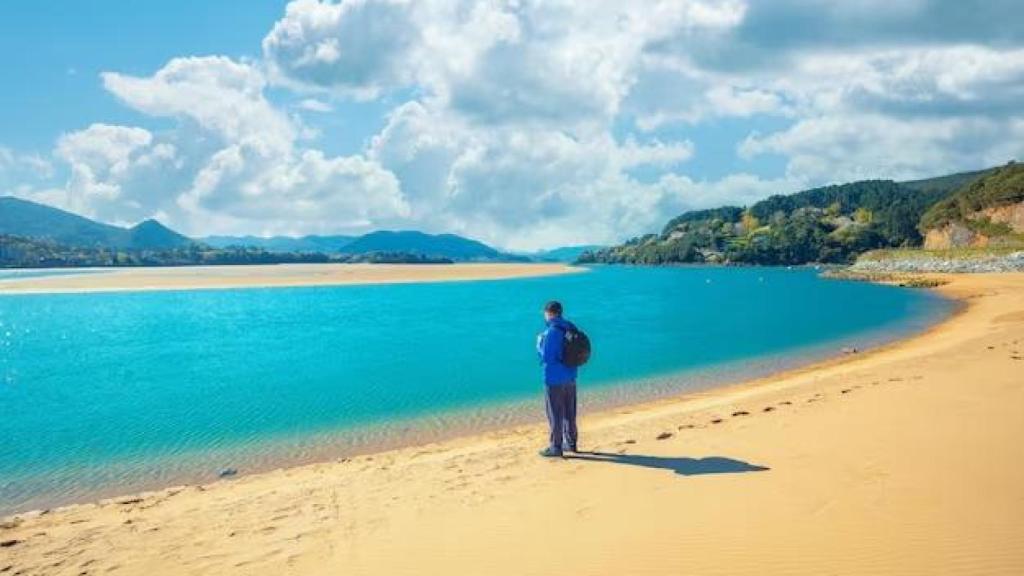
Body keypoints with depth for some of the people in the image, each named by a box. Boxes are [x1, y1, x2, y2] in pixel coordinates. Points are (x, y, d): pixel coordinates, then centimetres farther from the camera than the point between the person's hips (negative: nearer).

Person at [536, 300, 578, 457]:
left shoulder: (551, 332, -18)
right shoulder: (571, 329, 5)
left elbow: (546, 357, -19)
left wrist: (539, 343, -4)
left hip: (554, 379, -8)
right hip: (570, 377, 8)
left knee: (555, 414, 2)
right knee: (569, 413, 17)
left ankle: (555, 447, 8)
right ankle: (570, 443, 28)